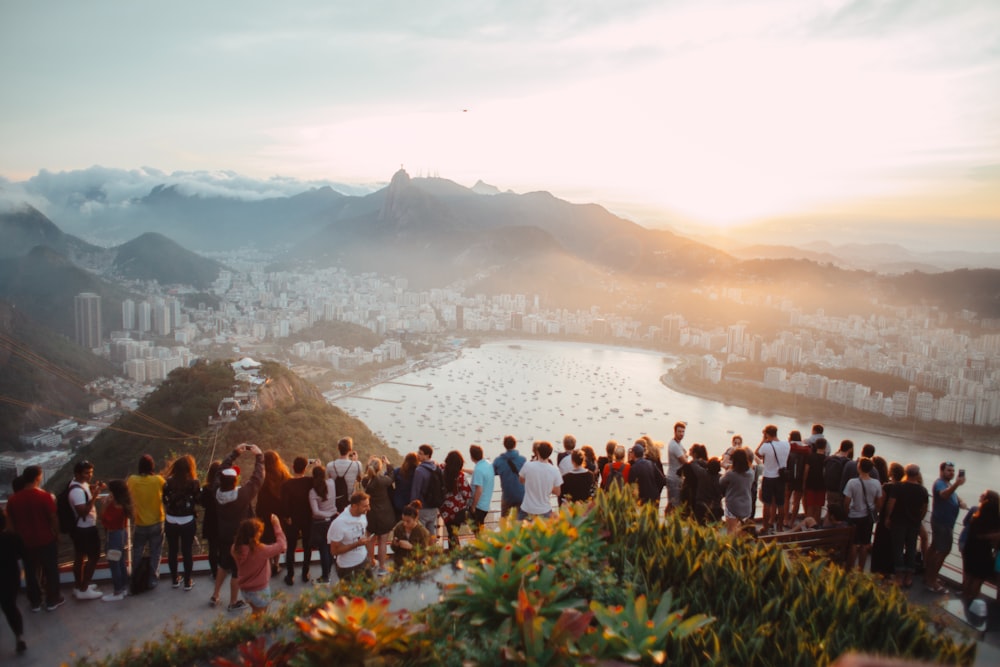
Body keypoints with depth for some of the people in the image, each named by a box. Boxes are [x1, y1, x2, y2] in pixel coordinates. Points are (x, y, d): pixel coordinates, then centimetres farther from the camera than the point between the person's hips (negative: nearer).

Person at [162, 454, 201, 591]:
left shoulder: (168, 482, -10)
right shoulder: (194, 483, -14)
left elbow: (163, 499, -2)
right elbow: (198, 500, -5)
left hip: (171, 522, 2)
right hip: (188, 522, -2)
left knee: (172, 551, 17)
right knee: (187, 552, 10)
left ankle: (174, 580, 29)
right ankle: (187, 582, 18)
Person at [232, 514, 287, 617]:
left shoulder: (235, 549, -15)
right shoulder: (260, 550, -31)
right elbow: (282, 545, -22)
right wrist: (277, 525, -18)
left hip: (244, 590, 6)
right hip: (260, 591, -6)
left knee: (255, 614, 30)